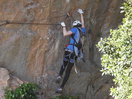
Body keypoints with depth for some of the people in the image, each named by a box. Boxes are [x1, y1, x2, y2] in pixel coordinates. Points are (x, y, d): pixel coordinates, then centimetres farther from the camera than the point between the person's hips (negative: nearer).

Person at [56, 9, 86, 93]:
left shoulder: (75, 29, 4)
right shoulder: (82, 31, 20)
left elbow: (65, 34, -6)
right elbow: (82, 23, 39)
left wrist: (64, 26, 9)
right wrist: (81, 14, 52)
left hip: (69, 49, -4)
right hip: (75, 52, 4)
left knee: (64, 65, 22)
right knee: (68, 71, 4)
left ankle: (60, 75, -5)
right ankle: (61, 87, -1)